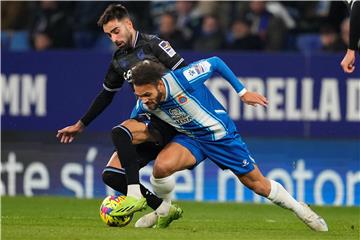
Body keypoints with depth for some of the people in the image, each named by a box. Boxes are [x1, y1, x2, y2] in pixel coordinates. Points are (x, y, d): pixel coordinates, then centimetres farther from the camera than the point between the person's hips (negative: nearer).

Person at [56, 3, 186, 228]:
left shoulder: (152, 45, -8)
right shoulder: (119, 60, 14)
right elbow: (106, 95, 26)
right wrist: (80, 125, 30)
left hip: (168, 119, -8)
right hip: (149, 120, 8)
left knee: (120, 133, -31)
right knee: (111, 175, -4)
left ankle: (135, 194, -29)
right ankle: (162, 209, 3)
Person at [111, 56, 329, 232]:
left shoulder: (182, 79, -32)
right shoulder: (144, 105, -17)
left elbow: (215, 62, -15)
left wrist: (242, 92, -11)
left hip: (221, 135, -3)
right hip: (189, 138, 3)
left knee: (258, 185, 5)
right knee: (162, 165, -27)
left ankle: (299, 209, 29)